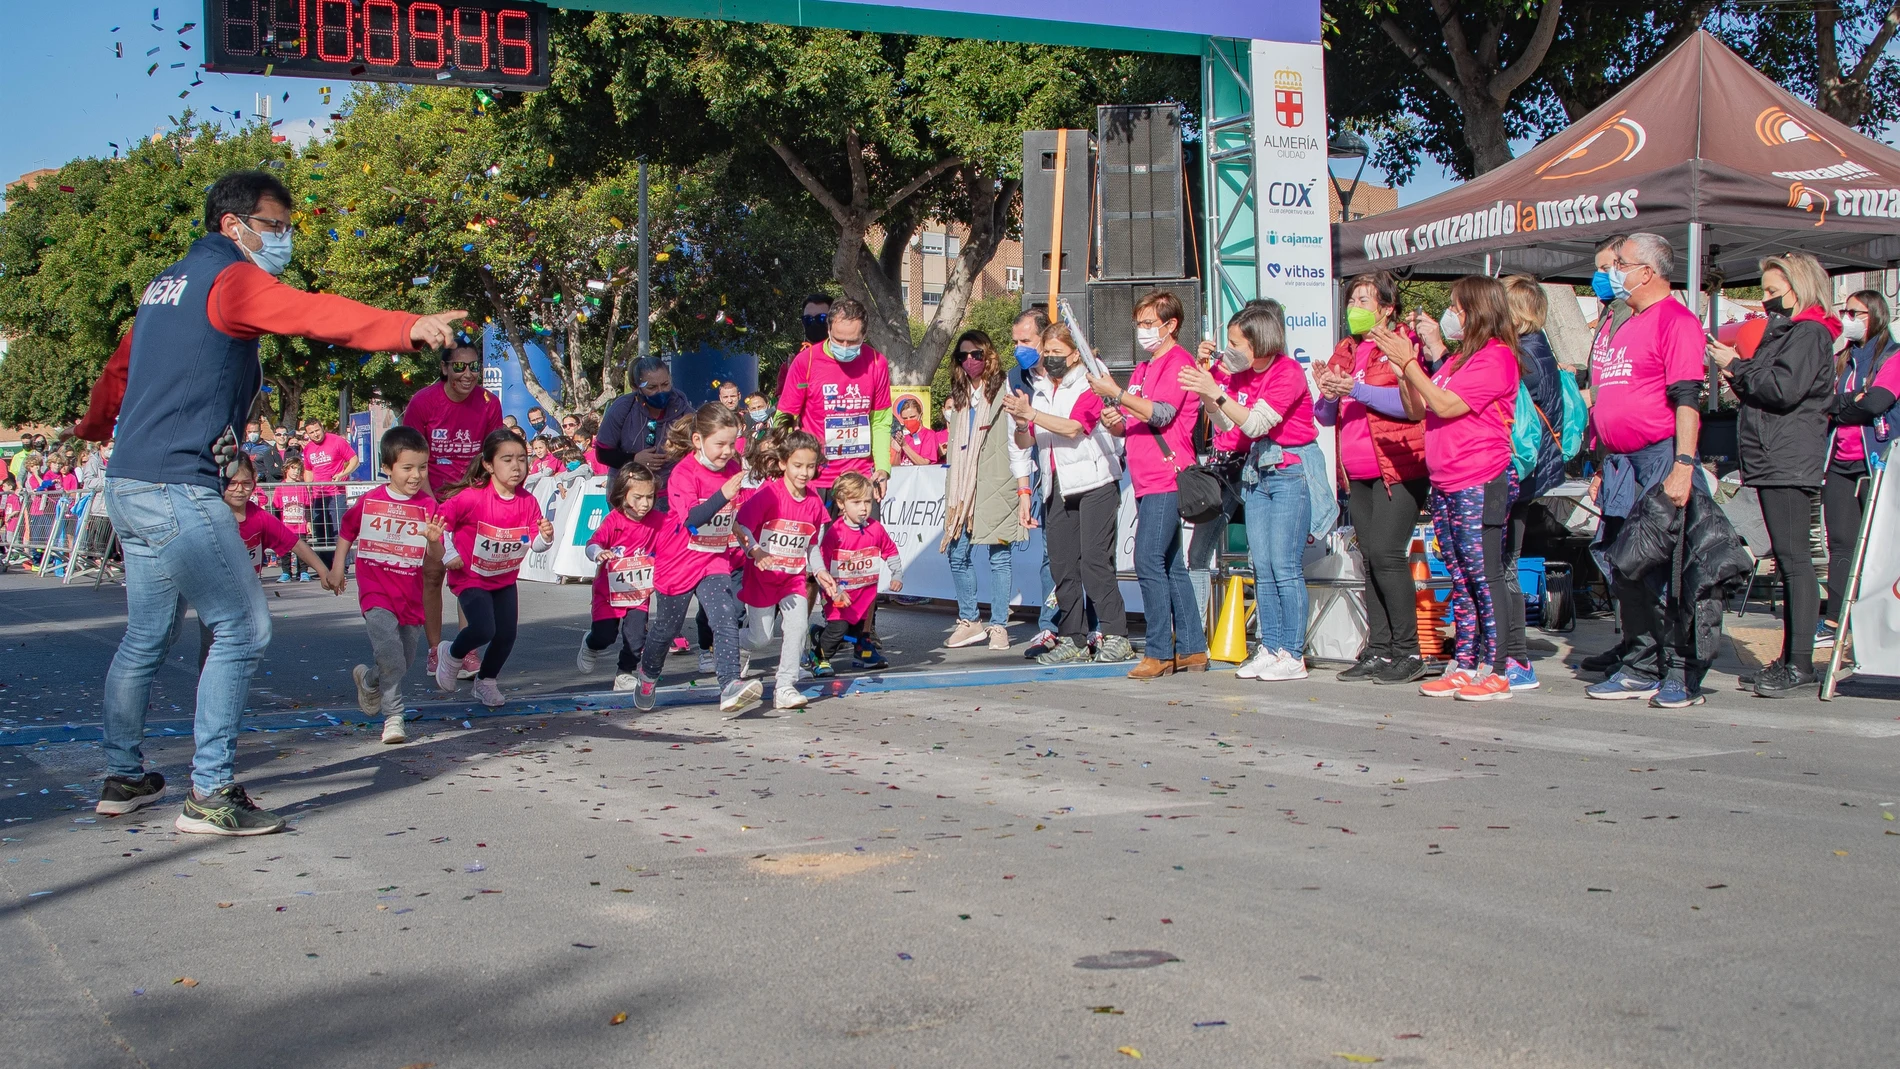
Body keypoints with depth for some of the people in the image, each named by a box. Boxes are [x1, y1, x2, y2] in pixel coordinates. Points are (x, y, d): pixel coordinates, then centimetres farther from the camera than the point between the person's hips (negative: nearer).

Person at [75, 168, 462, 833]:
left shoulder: (167, 284, 21)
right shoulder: (231, 278, -8)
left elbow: (120, 367, 36)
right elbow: (312, 315, -27)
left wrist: (93, 428, 55)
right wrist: (409, 327, -40)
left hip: (130, 485, 10)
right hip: (178, 487, -10)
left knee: (146, 636, 18)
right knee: (241, 629, -7)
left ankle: (123, 778, 27)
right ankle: (210, 795, -6)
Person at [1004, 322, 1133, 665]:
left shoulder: (1088, 386, -2)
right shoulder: (1040, 390, 17)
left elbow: (1073, 428, -17)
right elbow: (1025, 441, 13)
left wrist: (1031, 414, -21)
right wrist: (1020, 422, -9)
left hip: (1094, 484, -6)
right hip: (1057, 489, 6)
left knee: (1094, 560, -12)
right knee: (1061, 566, 2)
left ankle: (1116, 637, -8)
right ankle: (1073, 640, 7)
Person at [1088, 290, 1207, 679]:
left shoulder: (1178, 362, -6)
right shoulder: (1143, 369, 21)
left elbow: (1162, 413, -19)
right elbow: (1131, 424, 22)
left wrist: (1116, 393, -22)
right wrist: (1114, 421, 0)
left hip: (1166, 478, -10)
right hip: (1146, 479, 10)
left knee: (1149, 560, -14)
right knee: (1171, 564, 10)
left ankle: (1159, 652, -10)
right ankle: (1192, 648, 15)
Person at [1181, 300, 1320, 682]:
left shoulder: (1288, 372, -14)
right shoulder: (1242, 376, 8)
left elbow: (1255, 423, -20)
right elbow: (1224, 424, 9)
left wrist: (1217, 393, -23)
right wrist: (1205, 389, -3)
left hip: (1292, 469, -8)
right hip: (1257, 471, 8)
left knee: (1285, 565, -9)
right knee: (1262, 567, 6)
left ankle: (1294, 656, -5)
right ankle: (1270, 649, 10)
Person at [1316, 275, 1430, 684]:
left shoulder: (1403, 343, -3)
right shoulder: (1345, 351, 18)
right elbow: (1326, 416, 16)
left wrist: (1358, 390, -22)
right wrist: (1329, 396, -6)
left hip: (1399, 469, -7)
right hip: (1358, 474, 7)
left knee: (1387, 553, -14)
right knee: (1371, 559, 8)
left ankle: (1408, 652, -8)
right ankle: (1378, 651, 13)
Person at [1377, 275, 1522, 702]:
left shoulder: (1496, 356, -9)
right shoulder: (1458, 358, 20)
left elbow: (1446, 405, -17)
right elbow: (1417, 409, 18)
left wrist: (1408, 362, -13)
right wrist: (1403, 366, 7)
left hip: (1480, 484, -9)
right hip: (1445, 484, 9)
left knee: (1482, 574, -8)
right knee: (1459, 578, 10)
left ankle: (1495, 670, -5)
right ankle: (1463, 666, 14)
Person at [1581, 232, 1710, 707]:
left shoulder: (1675, 320, -8)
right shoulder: (1625, 326, 20)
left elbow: (1687, 399, -16)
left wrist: (1683, 466, -23)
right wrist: (1604, 467, 22)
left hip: (1660, 459, -9)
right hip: (1622, 464, 9)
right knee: (1621, 569, 8)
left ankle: (1683, 674, 0)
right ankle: (1639, 668, 16)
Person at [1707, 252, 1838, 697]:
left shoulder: (1809, 332, -8)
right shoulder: (1788, 331, 23)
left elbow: (1784, 390, -20)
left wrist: (1737, 366, -8)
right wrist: (1739, 380, 6)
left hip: (1790, 461, -10)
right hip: (1775, 460, 10)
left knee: (1794, 560, -11)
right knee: (1787, 560, 11)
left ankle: (1801, 668, -12)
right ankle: (1790, 660, 15)